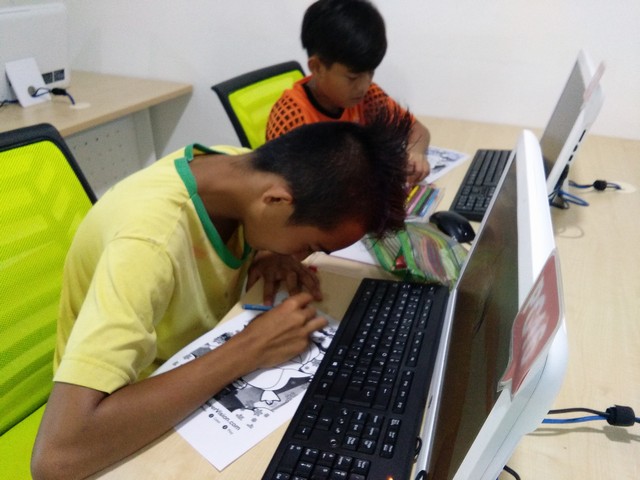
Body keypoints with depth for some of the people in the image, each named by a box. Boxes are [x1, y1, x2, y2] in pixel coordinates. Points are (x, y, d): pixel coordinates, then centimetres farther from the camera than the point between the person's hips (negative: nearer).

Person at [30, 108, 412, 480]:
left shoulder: (238, 166, -15)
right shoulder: (150, 241, -36)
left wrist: (271, 257, -15)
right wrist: (249, 351, -37)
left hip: (204, 361, 6)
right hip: (150, 418, -5)